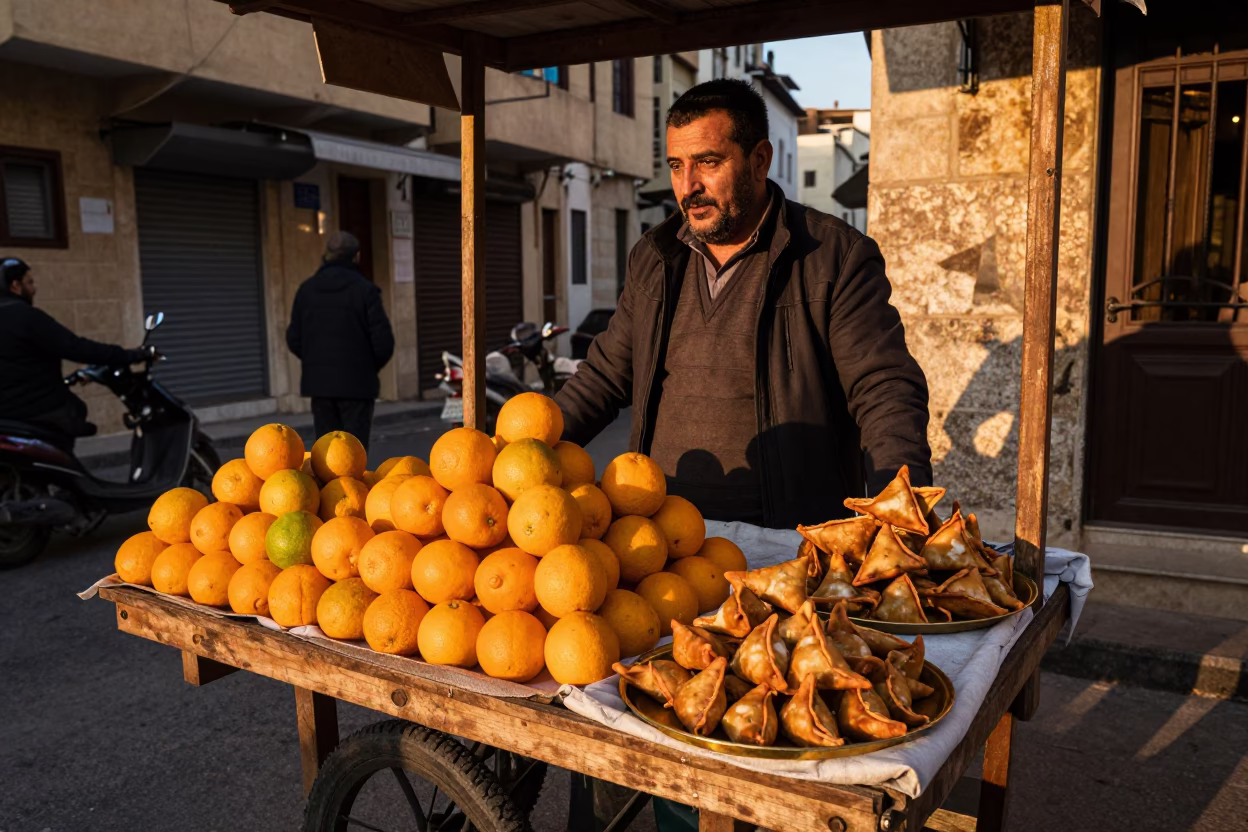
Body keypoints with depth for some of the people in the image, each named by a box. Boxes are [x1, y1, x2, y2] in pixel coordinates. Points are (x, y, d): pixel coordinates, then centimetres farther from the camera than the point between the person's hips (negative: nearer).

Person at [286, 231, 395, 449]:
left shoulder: (307, 289, 5)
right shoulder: (364, 290, -9)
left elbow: (294, 339, 6)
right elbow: (383, 342, -12)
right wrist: (371, 367, 6)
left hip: (319, 384, 4)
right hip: (356, 384, -4)